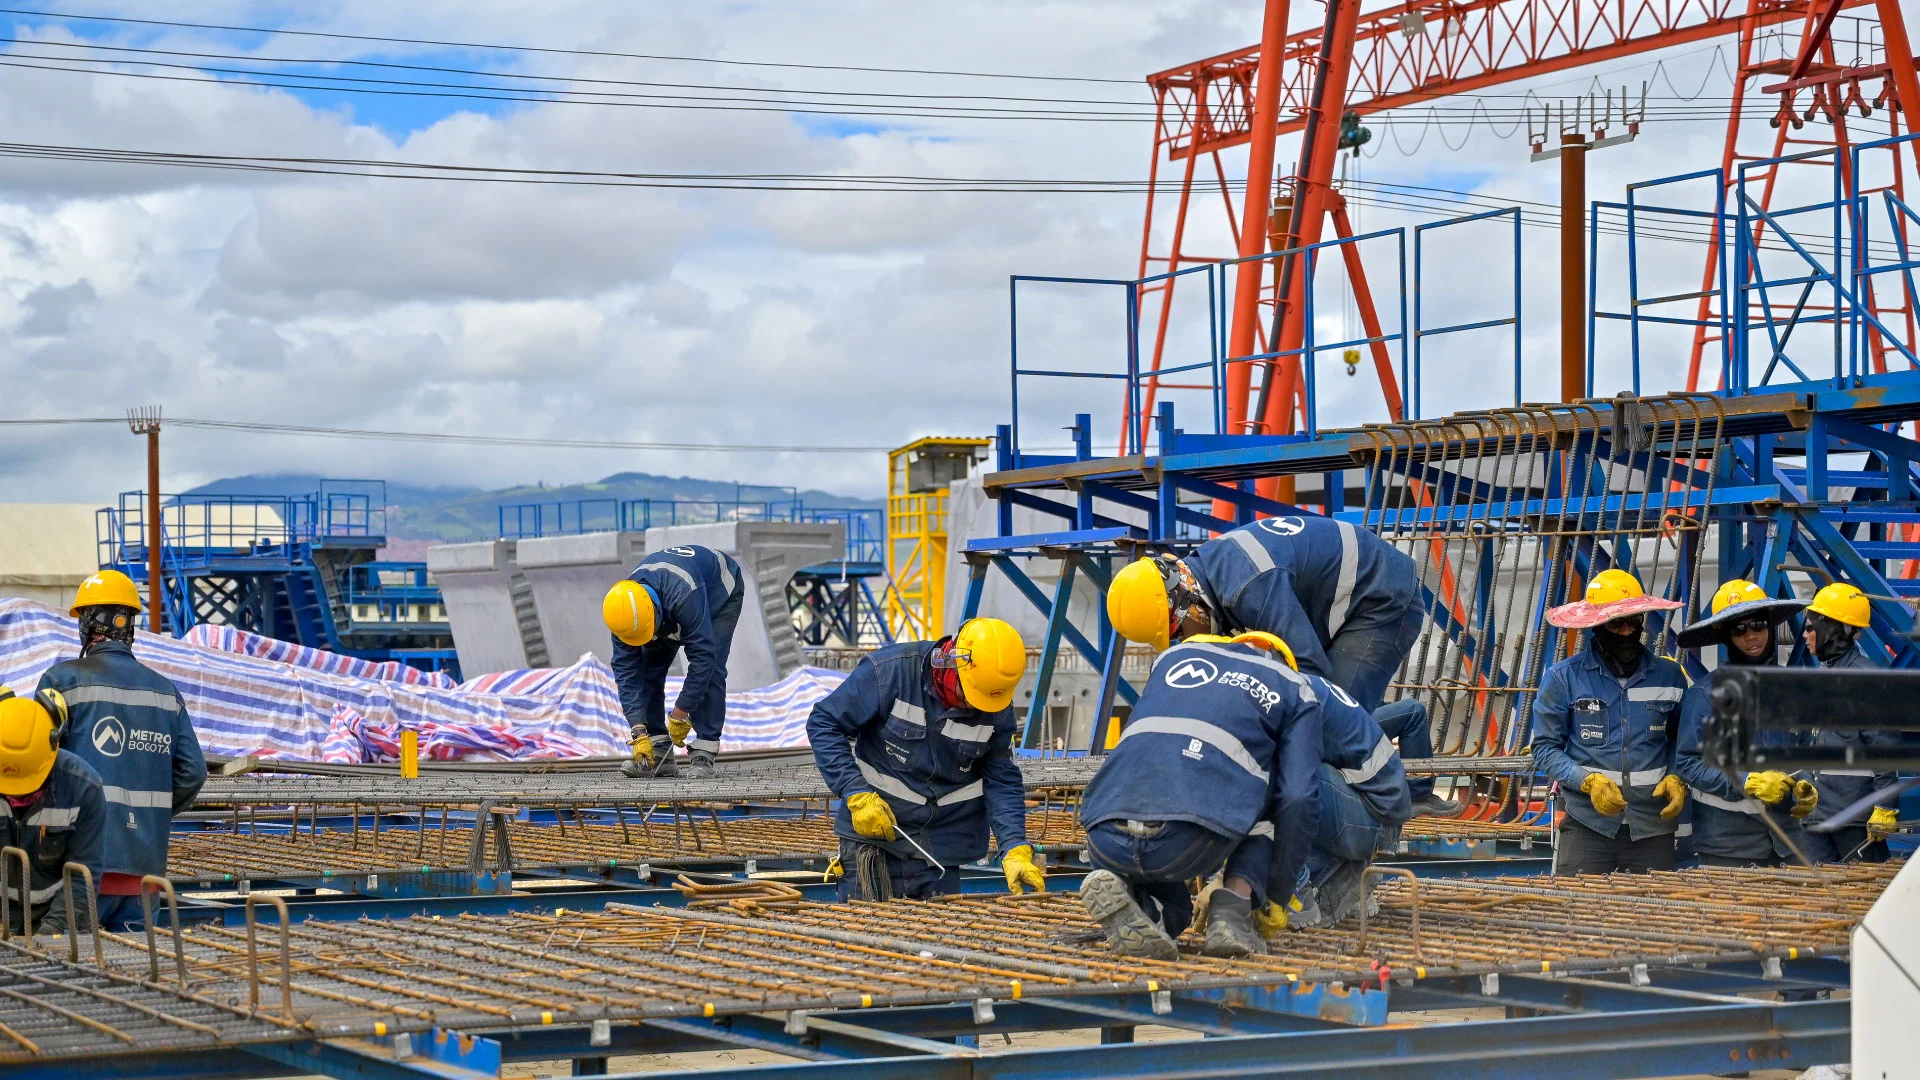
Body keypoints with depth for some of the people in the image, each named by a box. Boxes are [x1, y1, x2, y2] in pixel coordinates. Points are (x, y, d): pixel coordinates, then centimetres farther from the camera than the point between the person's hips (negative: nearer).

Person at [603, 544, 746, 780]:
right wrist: (639, 732, -31)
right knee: (649, 670, -8)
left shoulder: (683, 594, -47)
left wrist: (680, 714, -37)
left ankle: (703, 754, -19)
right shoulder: (626, 610, -29)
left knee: (709, 671, -22)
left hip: (721, 592, -5)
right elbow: (627, 673, -24)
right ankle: (659, 753, -5)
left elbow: (703, 656, -42)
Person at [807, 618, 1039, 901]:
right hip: (870, 825, -3)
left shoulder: (998, 709, -4)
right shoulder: (890, 671, -15)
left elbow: (1003, 782, 3)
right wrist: (857, 795, -18)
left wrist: (1016, 849, -11)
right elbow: (823, 724, -11)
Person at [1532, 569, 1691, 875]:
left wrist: (1677, 779, -2)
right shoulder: (1564, 678, 0)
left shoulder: (1669, 675, 9)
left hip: (1653, 828, 3)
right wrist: (1588, 781, -15)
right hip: (1587, 824, -2)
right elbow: (1545, 747, 0)